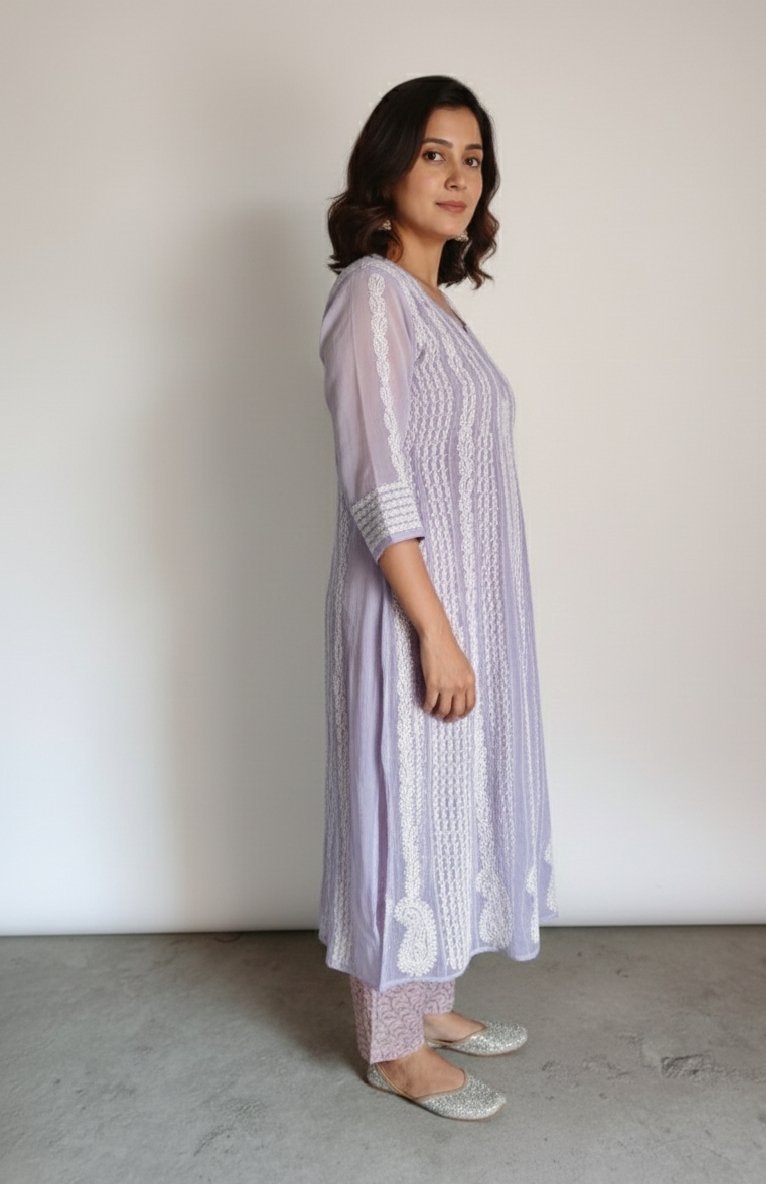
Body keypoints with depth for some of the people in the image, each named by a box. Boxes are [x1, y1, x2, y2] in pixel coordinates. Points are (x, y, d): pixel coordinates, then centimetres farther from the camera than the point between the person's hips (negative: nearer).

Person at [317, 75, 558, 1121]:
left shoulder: (435, 304, 15)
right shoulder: (372, 293, -12)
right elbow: (378, 484, -19)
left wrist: (462, 629, 17)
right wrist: (435, 633, -21)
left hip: (468, 605, 9)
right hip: (410, 610, -9)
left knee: (452, 805, 17)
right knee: (405, 809, 3)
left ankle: (432, 1004, 35)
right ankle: (394, 1046, 22)